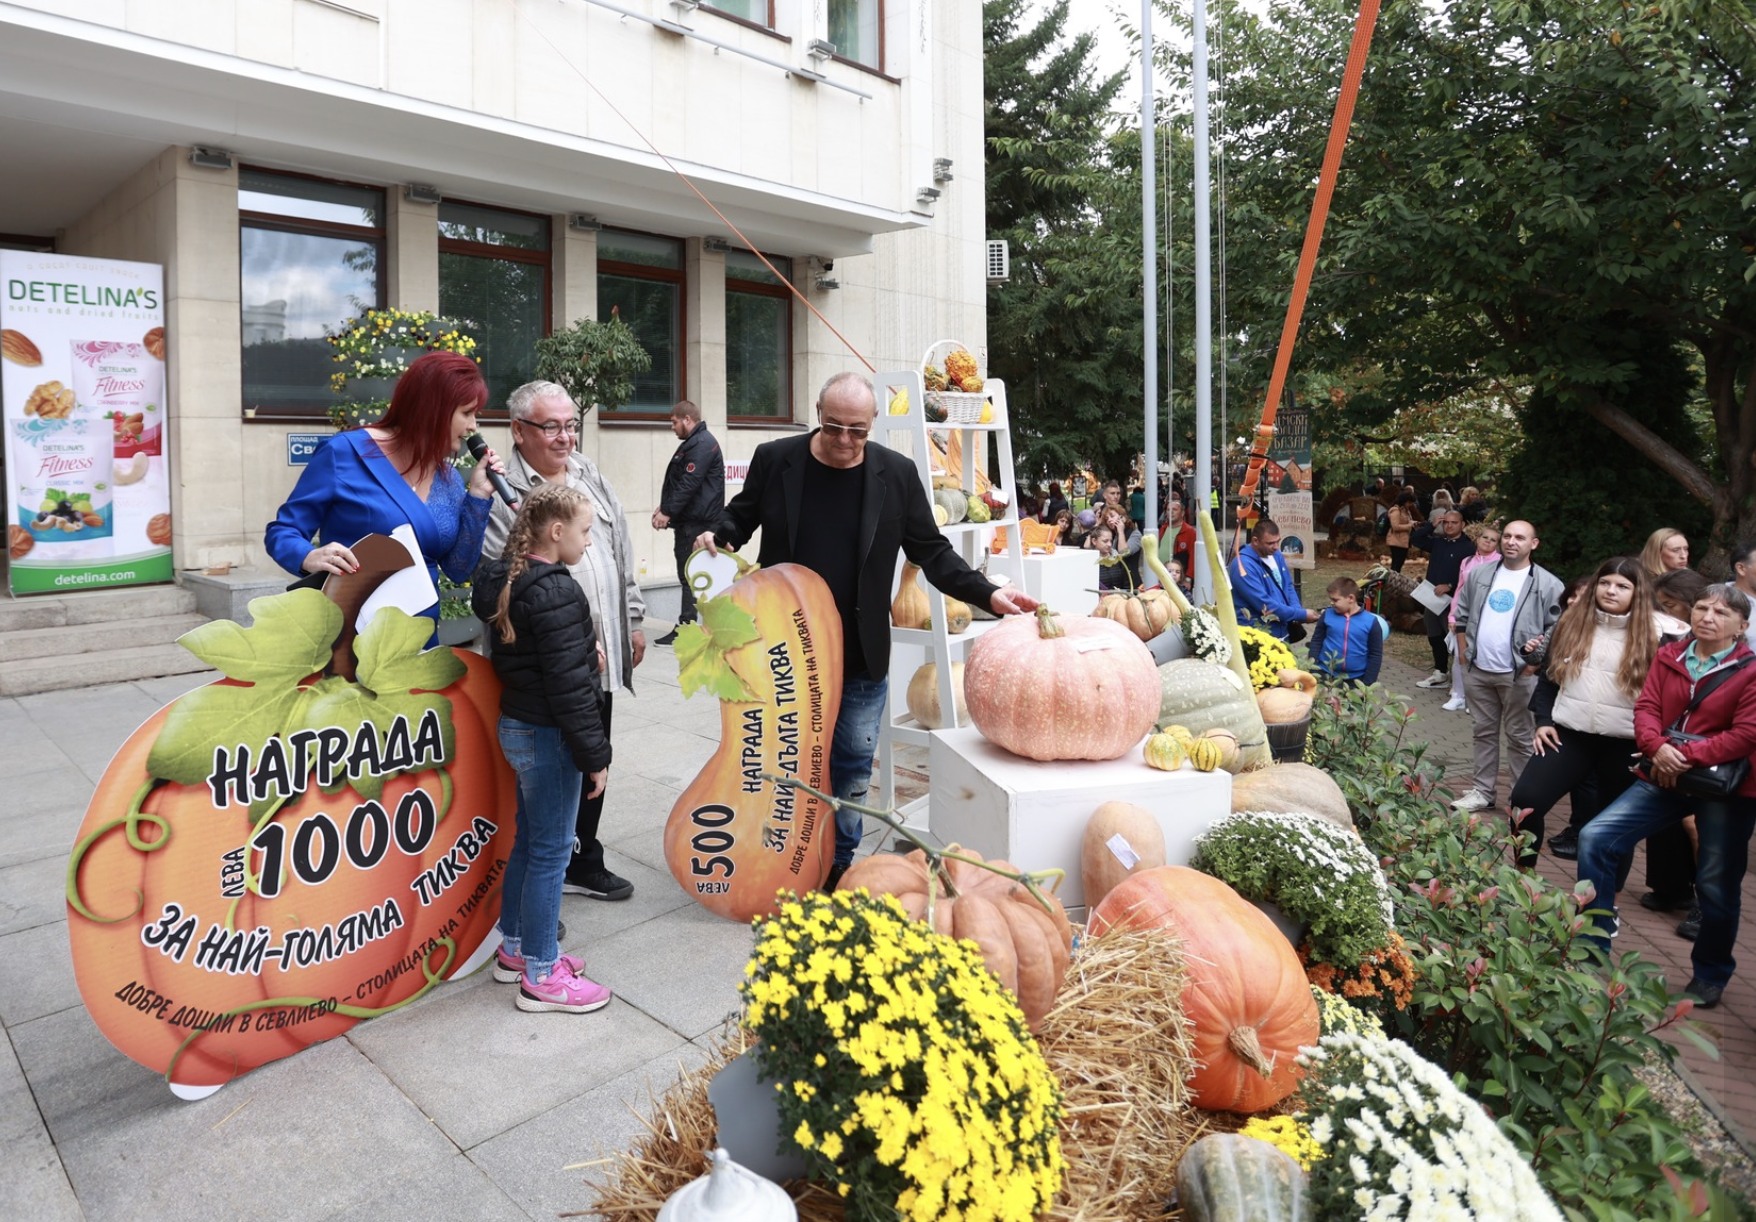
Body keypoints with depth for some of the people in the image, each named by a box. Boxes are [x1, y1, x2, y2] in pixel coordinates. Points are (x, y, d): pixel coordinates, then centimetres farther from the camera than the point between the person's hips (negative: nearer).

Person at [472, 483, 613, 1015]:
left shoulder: (505, 581, 7)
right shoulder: (555, 593, -22)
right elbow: (569, 685, -23)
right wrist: (595, 754, -17)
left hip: (517, 725, 10)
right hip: (549, 736, -10)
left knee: (527, 841, 20)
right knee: (550, 852, 1)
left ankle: (515, 948, 34)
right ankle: (541, 975, 13)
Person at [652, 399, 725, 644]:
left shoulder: (702, 444, -13)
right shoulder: (692, 443, 20)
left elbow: (688, 484, -20)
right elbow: (676, 481, 23)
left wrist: (667, 512, -18)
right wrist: (663, 507, 13)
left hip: (696, 522, -10)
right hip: (690, 521, 10)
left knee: (689, 576, -8)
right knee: (690, 575, 12)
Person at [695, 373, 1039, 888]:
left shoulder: (897, 473, -3)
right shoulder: (774, 459, -3)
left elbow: (932, 552, 2)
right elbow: (741, 516, 12)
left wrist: (988, 594, -9)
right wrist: (718, 536, -10)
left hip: (861, 656, 0)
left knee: (853, 764, 10)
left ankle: (839, 862, 29)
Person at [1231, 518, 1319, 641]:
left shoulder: (1276, 555, 6)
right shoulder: (1244, 565, -21)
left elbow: (1288, 586, 14)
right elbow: (1264, 604, -25)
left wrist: (1297, 613, -6)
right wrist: (1301, 615, -19)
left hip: (1283, 633, 8)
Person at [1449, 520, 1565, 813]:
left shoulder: (1548, 584, -6)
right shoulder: (1479, 574, 6)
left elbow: (1556, 629, -6)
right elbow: (1462, 614, 13)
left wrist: (1536, 661, -11)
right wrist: (1463, 649, 7)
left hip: (1518, 674, -4)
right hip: (1478, 670, 4)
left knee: (1519, 737, 5)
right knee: (1484, 732, 14)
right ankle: (1483, 792, 23)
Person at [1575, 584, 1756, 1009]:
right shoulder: (1669, 656, 5)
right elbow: (1646, 707, 0)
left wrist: (1686, 756, -20)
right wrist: (1657, 748, -19)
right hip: (1664, 777, 4)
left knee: (1716, 887, 6)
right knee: (1595, 839, -9)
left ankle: (1710, 975, 30)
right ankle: (1593, 947, 3)